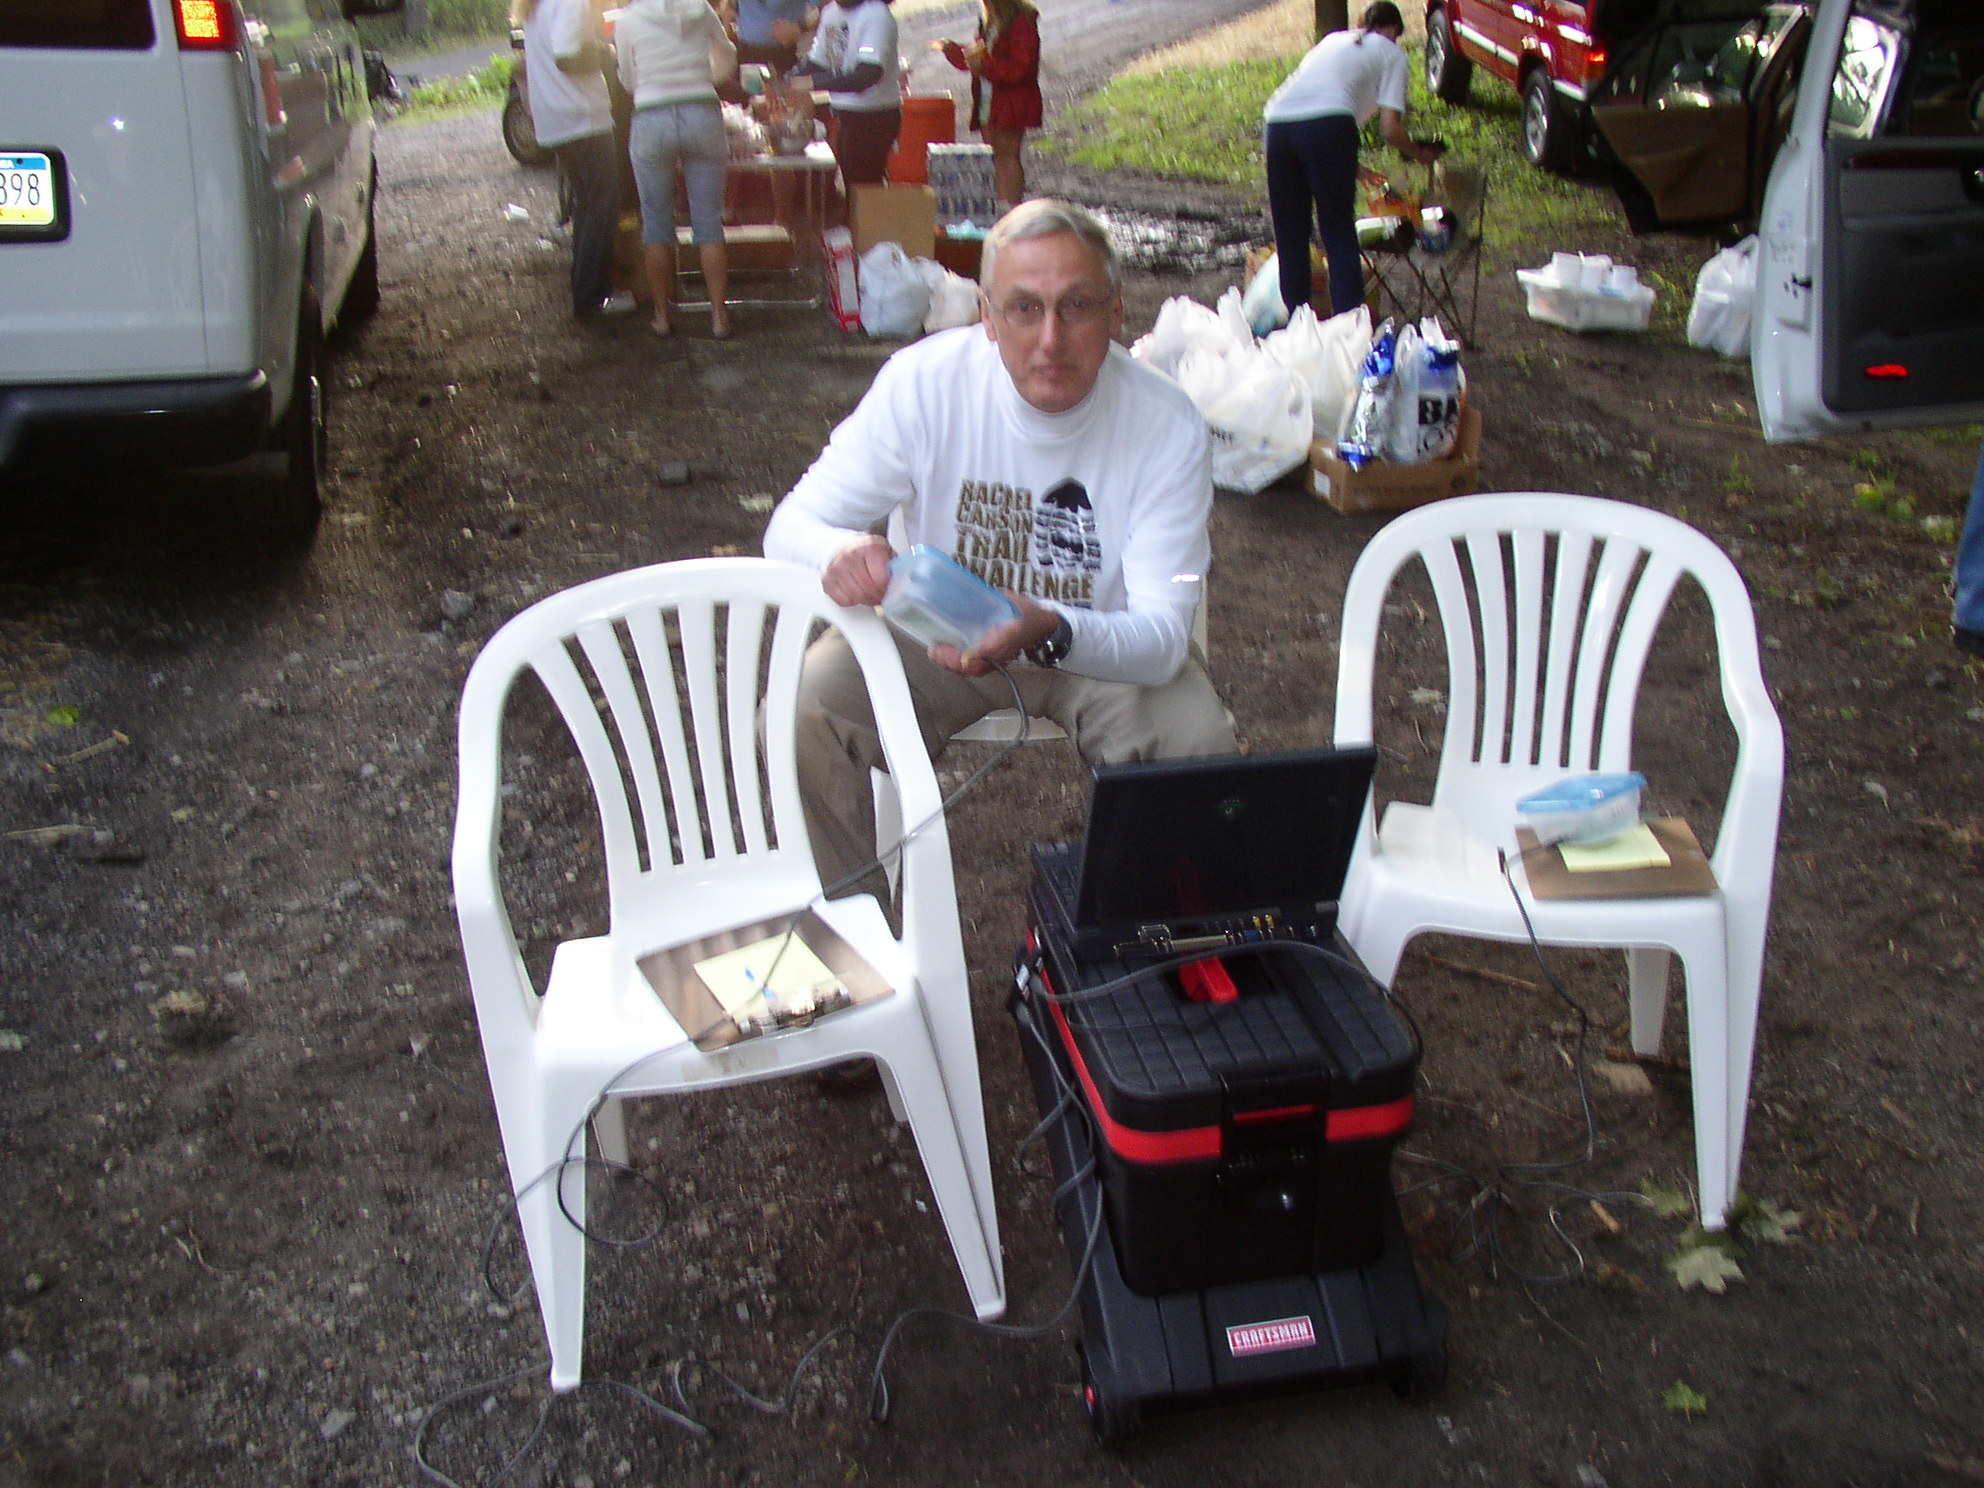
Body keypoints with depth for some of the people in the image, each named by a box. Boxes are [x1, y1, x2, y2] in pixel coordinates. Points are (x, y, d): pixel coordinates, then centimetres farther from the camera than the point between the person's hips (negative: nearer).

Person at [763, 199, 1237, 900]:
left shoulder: (1168, 428, -21)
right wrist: (841, 551, -43)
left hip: (1101, 645, 0)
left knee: (1199, 743, -26)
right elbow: (792, 526, -16)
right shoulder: (924, 382, -20)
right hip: (931, 631, 0)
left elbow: (1162, 635, -24)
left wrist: (1047, 632, -47)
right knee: (801, 716, -25)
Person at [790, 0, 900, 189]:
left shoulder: (876, 15, -18)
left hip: (874, 117, -8)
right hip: (843, 115, 8)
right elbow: (815, 62, 14)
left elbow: (869, 73, -28)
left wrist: (814, 82, -32)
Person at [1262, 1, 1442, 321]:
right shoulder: (1389, 52, 19)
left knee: (1290, 236, 13)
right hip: (1326, 125, -5)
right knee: (1340, 237, 3)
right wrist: (1420, 154, 27)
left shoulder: (1333, 40, 35)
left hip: (1278, 123, 5)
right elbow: (1390, 128, 7)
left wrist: (1354, 170, 40)